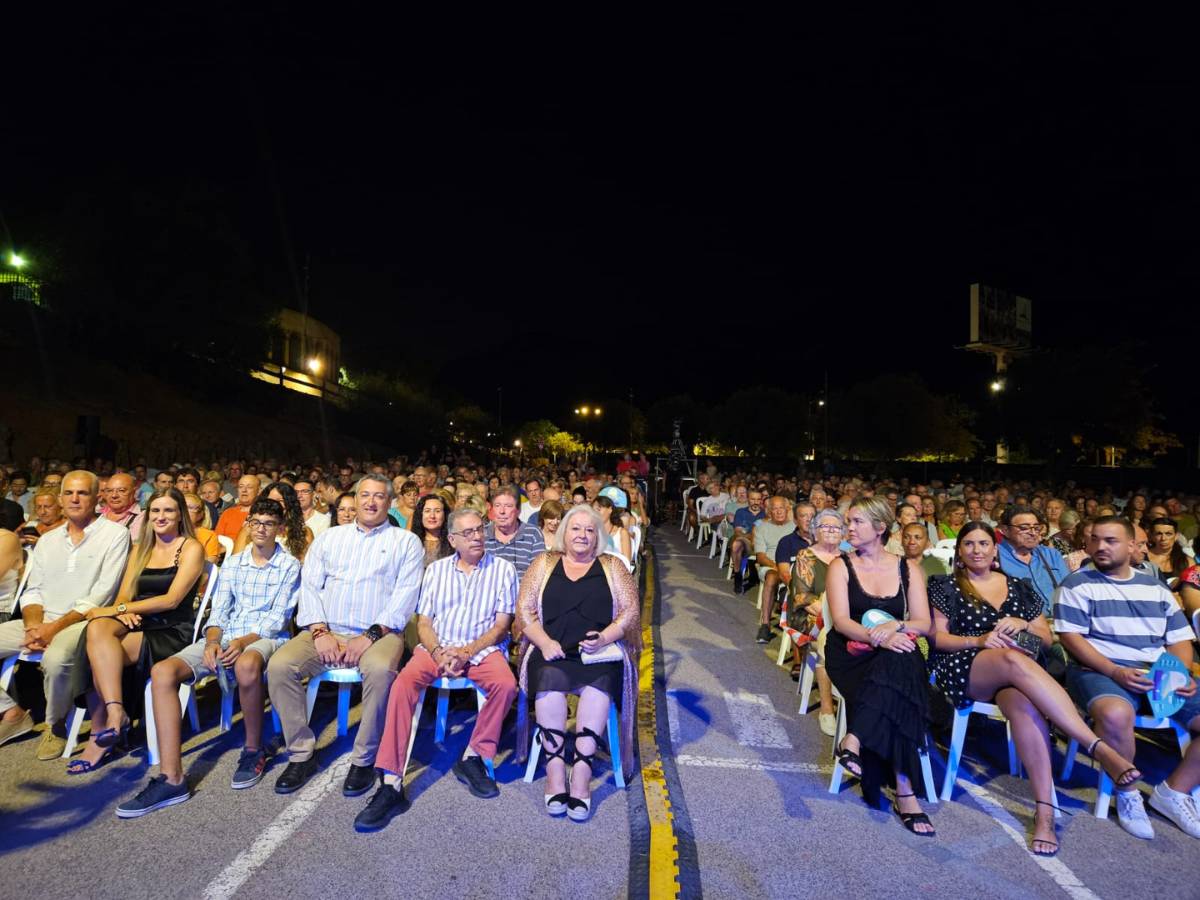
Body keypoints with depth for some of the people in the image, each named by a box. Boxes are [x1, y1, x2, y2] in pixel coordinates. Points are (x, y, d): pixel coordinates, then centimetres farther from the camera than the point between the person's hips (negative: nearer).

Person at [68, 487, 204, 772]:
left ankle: (100, 736, -13)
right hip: (139, 624, 5)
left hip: (172, 631, -5)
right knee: (97, 628, -28)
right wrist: (123, 612, -13)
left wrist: (118, 609, -13)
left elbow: (172, 600, -11)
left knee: (97, 653, -26)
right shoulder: (141, 550, 19)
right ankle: (115, 713, -29)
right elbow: (124, 594, 10)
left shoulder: (191, 548, -2)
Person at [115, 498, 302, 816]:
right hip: (225, 637, 5)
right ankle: (171, 778, -22)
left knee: (246, 666, -40)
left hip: (266, 637, -5)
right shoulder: (233, 563, 18)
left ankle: (254, 750, -14)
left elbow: (279, 617, -4)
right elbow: (219, 610, 11)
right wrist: (212, 642, -9)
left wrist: (244, 641, -19)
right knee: (162, 671, -20)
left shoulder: (289, 565, 3)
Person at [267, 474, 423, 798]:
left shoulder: (405, 542, 7)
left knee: (380, 669, -34)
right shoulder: (329, 537, 18)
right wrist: (320, 632, -7)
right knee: (279, 665, -21)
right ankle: (301, 755, -4)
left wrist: (371, 636, -15)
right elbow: (310, 586, 10)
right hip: (326, 632, 4)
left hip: (378, 634, -3)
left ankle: (364, 760, -13)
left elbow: (405, 595, -3)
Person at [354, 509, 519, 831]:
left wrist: (466, 653, -14)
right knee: (404, 682, -27)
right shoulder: (436, 569, 13)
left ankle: (472, 758, -8)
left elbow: (502, 625, 0)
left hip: (483, 648, -1)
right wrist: (438, 653, -11)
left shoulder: (503, 569, 5)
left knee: (506, 684, -31)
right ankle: (392, 784, -23)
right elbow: (423, 622, 9)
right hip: (437, 647, 2)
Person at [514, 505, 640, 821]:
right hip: (552, 652, 0)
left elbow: (630, 610, 6)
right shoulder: (544, 563, 15)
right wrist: (544, 642, -8)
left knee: (600, 685, -31)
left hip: (599, 653, 0)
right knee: (549, 680, -31)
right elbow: (524, 609, 8)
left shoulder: (611, 566, 14)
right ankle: (555, 769, -24)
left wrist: (605, 637, -11)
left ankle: (582, 771, -28)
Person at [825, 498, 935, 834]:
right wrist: (877, 638, -28)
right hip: (851, 654, -2)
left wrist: (895, 626, -20)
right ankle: (904, 791, -27)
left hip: (896, 657, 2)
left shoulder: (907, 569, 10)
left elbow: (924, 623, 2)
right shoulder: (841, 566, 2)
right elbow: (841, 621, -10)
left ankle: (854, 740, -35)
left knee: (898, 668, -36)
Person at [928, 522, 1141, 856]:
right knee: (1015, 659, -38)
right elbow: (936, 637, 4)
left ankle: (1044, 811, -37)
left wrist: (1023, 625, -4)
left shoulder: (1019, 588, 21)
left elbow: (1047, 639, 18)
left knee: (1024, 704, -36)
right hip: (962, 669, -3)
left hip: (1014, 674, 3)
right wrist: (979, 641, -12)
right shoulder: (946, 587, 12)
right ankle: (1100, 748, -37)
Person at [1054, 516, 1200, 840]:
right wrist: (1116, 672, -19)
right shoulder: (1077, 584, 0)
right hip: (1099, 670, -5)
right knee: (1116, 714, -37)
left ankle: (1174, 791, 8)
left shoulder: (1156, 587, 16)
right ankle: (1127, 792, -9)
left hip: (1161, 675, 6)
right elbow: (1071, 638, -8)